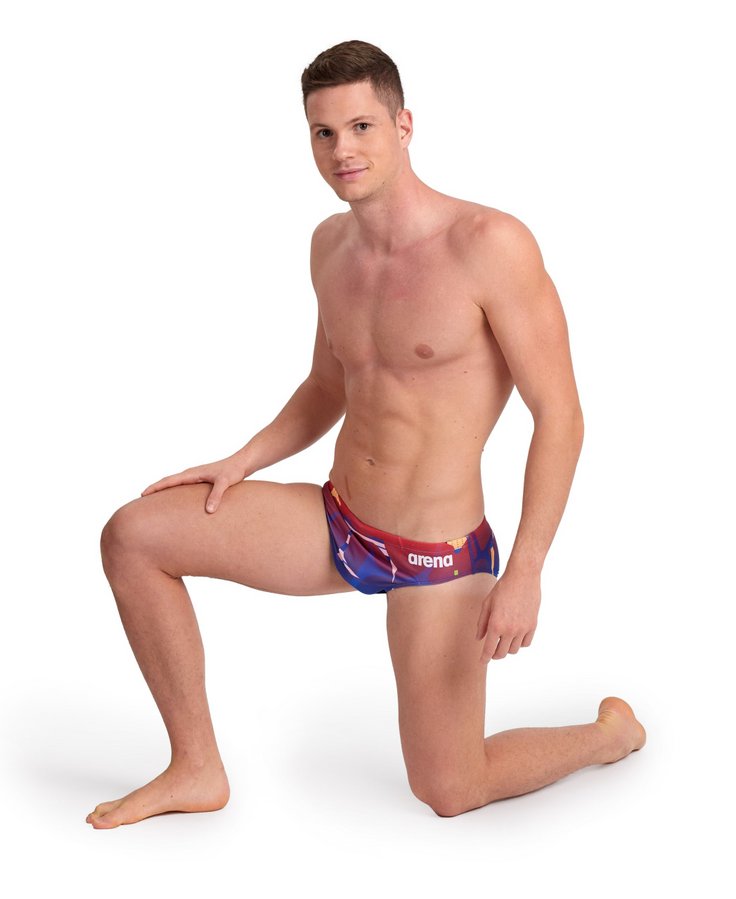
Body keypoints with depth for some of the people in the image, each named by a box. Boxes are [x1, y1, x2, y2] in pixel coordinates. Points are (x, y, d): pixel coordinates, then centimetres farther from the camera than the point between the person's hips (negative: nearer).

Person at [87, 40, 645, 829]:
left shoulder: (489, 244, -19)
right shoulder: (332, 244, 3)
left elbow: (559, 416, -18)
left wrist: (524, 575, -22)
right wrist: (242, 462, 2)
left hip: (437, 559, -6)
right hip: (335, 526, 6)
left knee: (447, 793, 5)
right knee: (132, 537, -3)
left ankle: (612, 733, 35)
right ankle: (198, 769, 11)